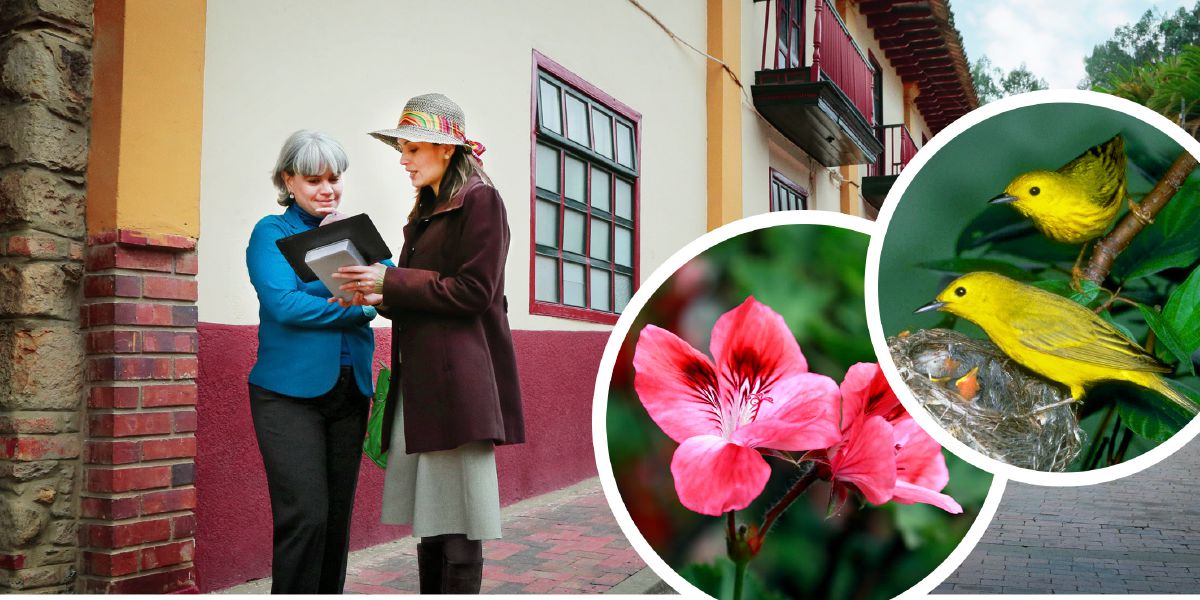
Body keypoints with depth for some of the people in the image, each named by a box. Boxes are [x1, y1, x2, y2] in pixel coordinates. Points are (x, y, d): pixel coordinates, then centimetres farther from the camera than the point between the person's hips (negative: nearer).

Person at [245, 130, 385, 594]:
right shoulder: (271, 232, 2)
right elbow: (283, 304, -14)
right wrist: (360, 307, -9)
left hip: (349, 390, 5)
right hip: (290, 393, -5)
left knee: (337, 518, 8)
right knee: (305, 517, -10)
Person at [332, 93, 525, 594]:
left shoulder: (480, 200, -4)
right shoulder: (427, 211, 23)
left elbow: (473, 291, -12)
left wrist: (390, 281, -11)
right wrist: (382, 299, 5)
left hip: (459, 379, -9)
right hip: (419, 382, 9)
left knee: (458, 523, -5)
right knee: (429, 518, 11)